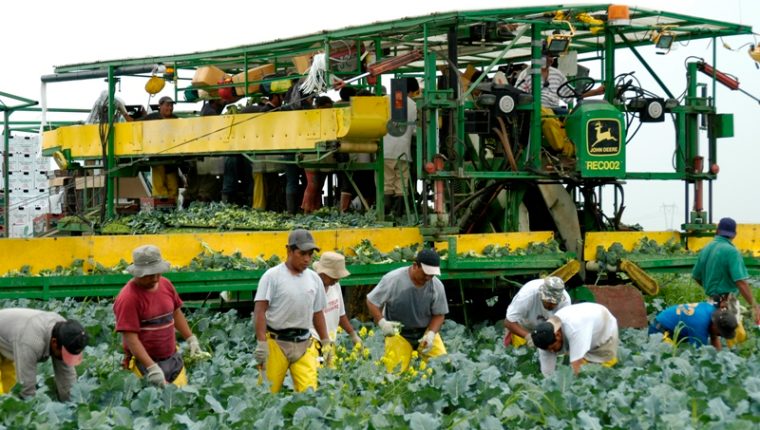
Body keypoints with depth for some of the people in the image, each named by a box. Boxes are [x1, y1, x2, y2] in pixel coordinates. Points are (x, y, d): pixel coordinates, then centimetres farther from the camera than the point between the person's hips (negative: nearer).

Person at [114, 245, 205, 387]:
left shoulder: (165, 284, 3)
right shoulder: (128, 298, -18)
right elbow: (130, 338, -21)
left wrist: (191, 339, 16)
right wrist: (152, 368, -26)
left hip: (174, 359, 6)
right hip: (145, 362, -6)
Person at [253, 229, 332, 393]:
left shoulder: (314, 279, 11)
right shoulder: (272, 276, -5)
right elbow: (260, 310, -9)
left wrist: (326, 342, 18)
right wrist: (261, 343, -16)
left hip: (304, 344, 4)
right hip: (276, 342, -4)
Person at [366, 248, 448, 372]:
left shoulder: (437, 286, -12)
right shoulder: (393, 279, -18)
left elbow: (439, 314, -1)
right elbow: (371, 301, -9)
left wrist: (431, 334, -17)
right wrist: (382, 322, -23)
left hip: (426, 331, 2)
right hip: (398, 332, -2)